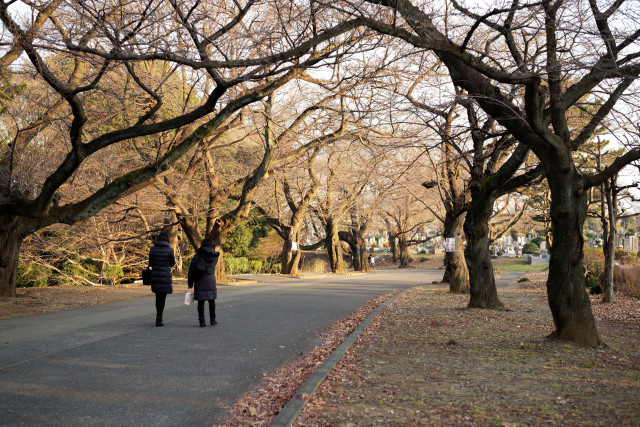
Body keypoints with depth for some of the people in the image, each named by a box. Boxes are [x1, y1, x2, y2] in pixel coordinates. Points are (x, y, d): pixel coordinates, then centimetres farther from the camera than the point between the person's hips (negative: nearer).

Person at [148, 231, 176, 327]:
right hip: (165, 276, -3)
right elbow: (172, 263, 2)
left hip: (155, 276, 3)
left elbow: (150, 263, 5)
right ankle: (159, 319, 0)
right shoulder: (169, 249, -9)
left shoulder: (153, 249, -1)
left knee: (158, 297, 18)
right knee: (162, 298, 3)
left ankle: (158, 316, 27)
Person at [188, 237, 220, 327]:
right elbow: (212, 267, 8)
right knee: (211, 300, 14)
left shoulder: (199, 254, -5)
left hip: (200, 280, -2)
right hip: (211, 279, 2)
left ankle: (202, 321, 0)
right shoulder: (215, 256, 1)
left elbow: (192, 267, -6)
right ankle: (212, 319, 17)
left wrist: (190, 281, 0)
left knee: (201, 301, 2)